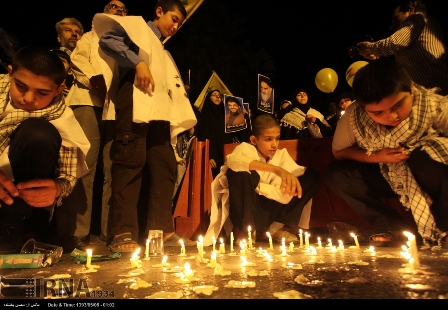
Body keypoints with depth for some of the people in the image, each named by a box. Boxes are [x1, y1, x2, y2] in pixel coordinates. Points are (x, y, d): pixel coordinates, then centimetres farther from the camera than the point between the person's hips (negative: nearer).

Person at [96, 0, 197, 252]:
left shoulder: (166, 54, 34)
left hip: (160, 111, 8)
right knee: (131, 162, -15)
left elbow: (174, 89, 28)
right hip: (136, 103, -7)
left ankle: (161, 229, 0)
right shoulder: (137, 25, 16)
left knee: (165, 166, -2)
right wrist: (138, 62, -14)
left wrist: (183, 121, 15)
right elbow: (108, 39, -3)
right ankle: (122, 233, -15)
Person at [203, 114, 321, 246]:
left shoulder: (281, 154, -4)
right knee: (241, 172, -35)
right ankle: (242, 230, -15)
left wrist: (256, 185, -24)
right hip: (243, 208, -5)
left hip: (267, 208, 5)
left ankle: (275, 228, -7)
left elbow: (285, 195, -15)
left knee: (312, 175, -4)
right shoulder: (246, 148, -15)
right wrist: (276, 169, -51)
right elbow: (232, 160, -44)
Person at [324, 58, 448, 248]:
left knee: (424, 160, -36)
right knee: (335, 173, -18)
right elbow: (338, 152, -6)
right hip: (390, 177, 3)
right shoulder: (353, 117, -20)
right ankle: (394, 225, -8)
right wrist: (376, 157, -21)